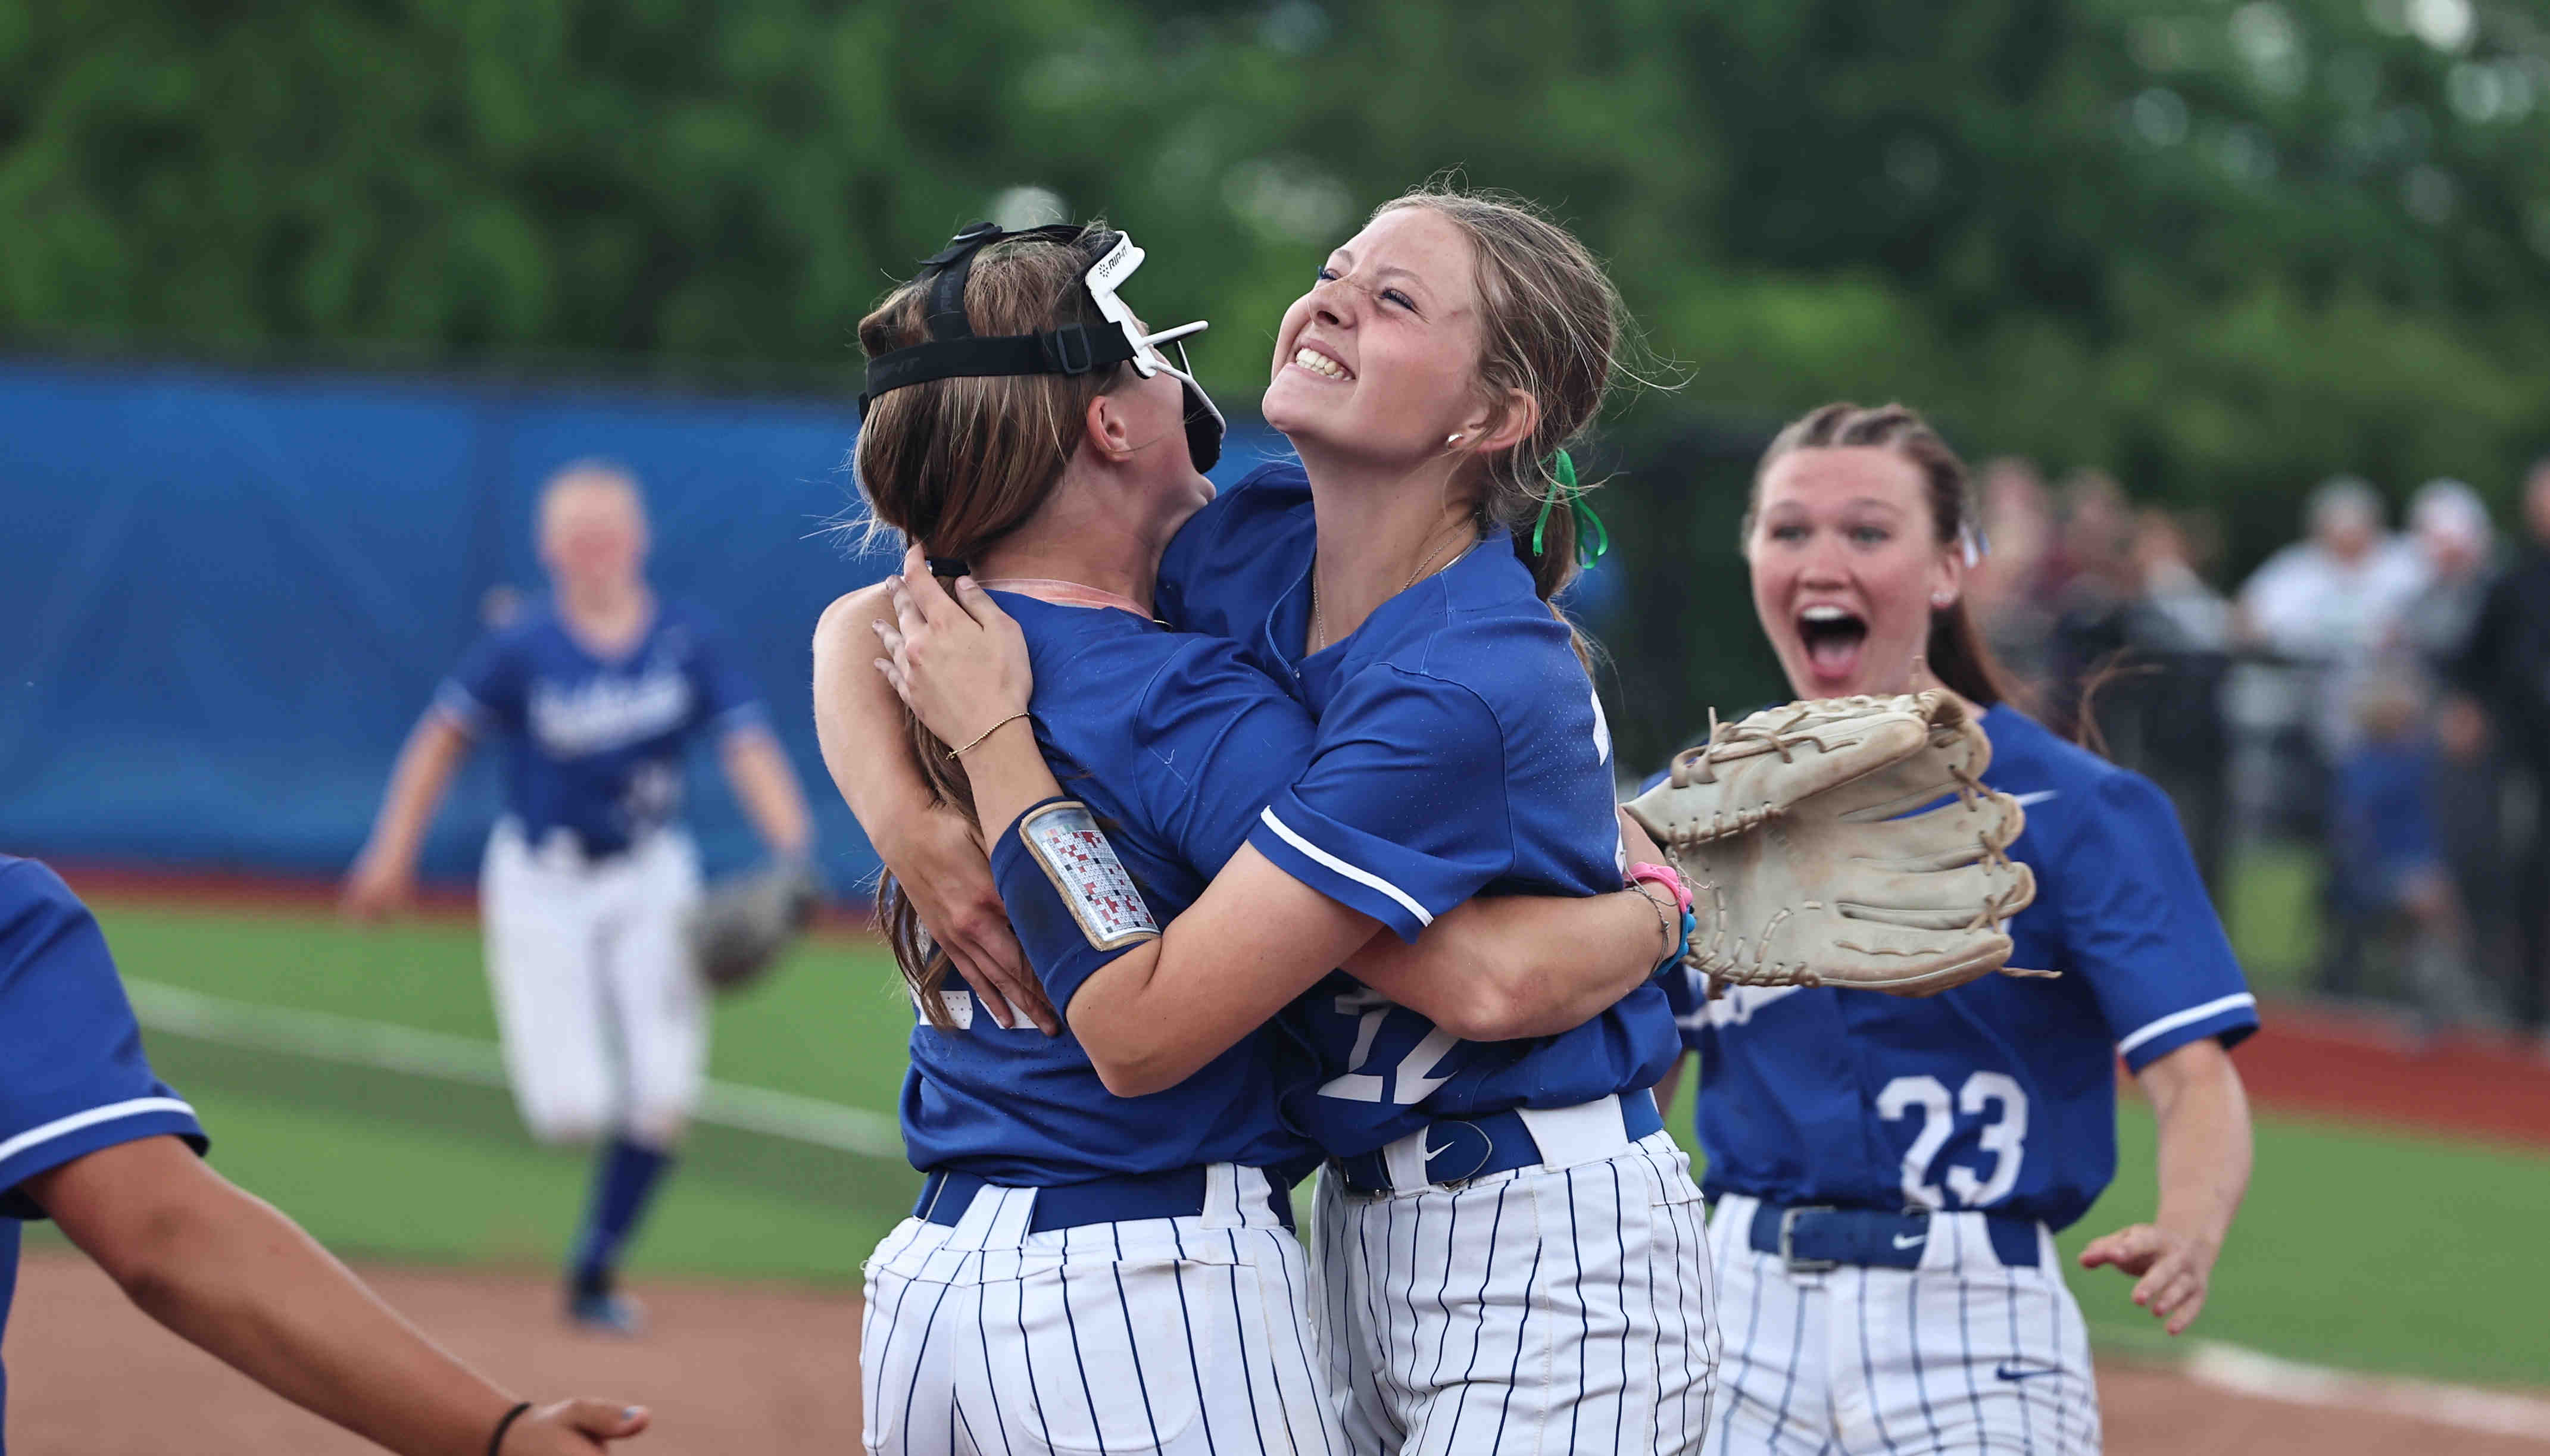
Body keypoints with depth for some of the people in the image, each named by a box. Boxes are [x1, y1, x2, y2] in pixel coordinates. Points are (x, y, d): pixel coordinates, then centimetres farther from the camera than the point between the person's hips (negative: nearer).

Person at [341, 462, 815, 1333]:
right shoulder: (524, 649, -14)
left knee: (662, 1097, -8)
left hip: (649, 877, 2)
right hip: (541, 886, -2)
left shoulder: (687, 641, -8)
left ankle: (596, 1272, 9)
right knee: (572, 1111, -10)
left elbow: (748, 747, -12)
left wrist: (793, 853, -27)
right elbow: (444, 738, -2)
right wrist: (393, 856, -3)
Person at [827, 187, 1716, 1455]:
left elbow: (1141, 1026, -26)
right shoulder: (1256, 543, -2)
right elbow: (879, 627, 7)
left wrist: (990, 732, -18)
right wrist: (917, 835, -13)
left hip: (1546, 1254, -8)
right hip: (1356, 1222, 8)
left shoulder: (1473, 689, -26)